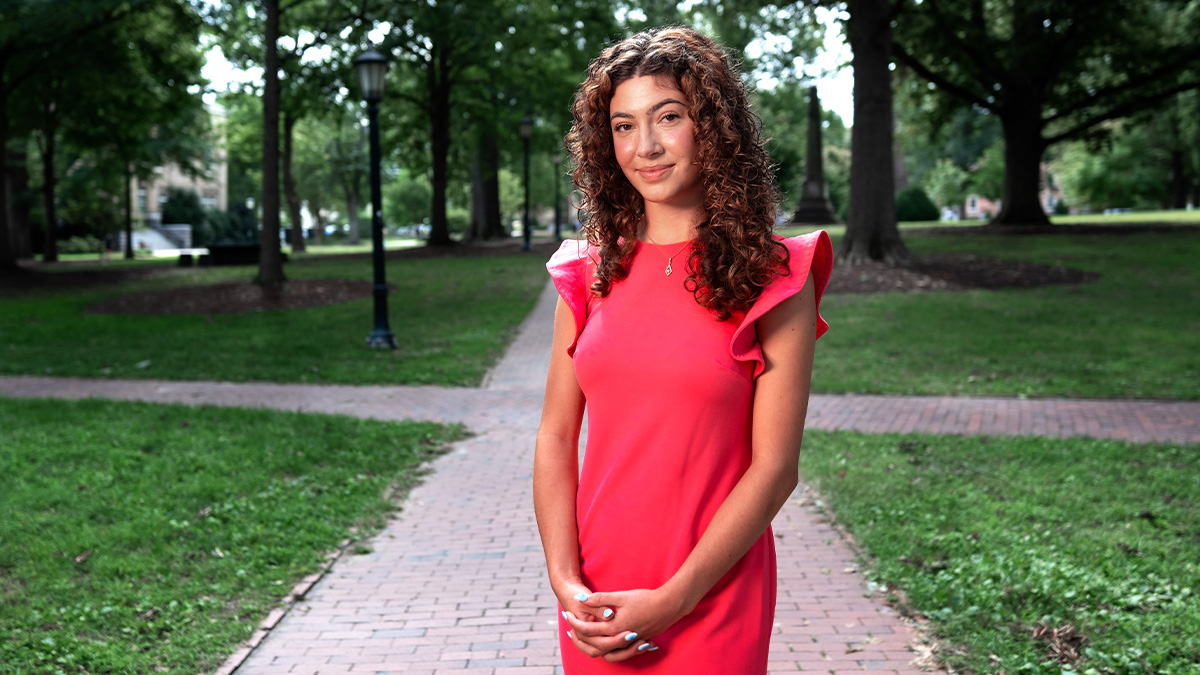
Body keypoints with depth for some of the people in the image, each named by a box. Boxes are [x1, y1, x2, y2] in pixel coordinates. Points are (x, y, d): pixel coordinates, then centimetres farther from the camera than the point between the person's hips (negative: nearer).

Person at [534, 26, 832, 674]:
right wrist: (565, 580, -7)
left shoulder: (773, 280, -7)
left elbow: (774, 468, -10)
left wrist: (670, 601, -14)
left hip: (710, 606, -3)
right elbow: (556, 438, 4)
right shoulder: (590, 273, 4)